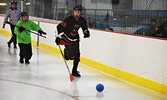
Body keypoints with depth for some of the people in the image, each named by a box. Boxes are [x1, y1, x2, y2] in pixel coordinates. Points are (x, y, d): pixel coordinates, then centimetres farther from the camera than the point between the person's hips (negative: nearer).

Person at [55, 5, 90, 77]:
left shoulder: (82, 20, -4)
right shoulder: (69, 19, -22)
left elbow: (85, 27, 16)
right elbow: (60, 27, -20)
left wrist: (86, 32, -5)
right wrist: (58, 38, -22)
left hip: (75, 39, 5)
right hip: (67, 38, -5)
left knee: (77, 55, 0)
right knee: (71, 56, -11)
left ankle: (74, 71, 12)